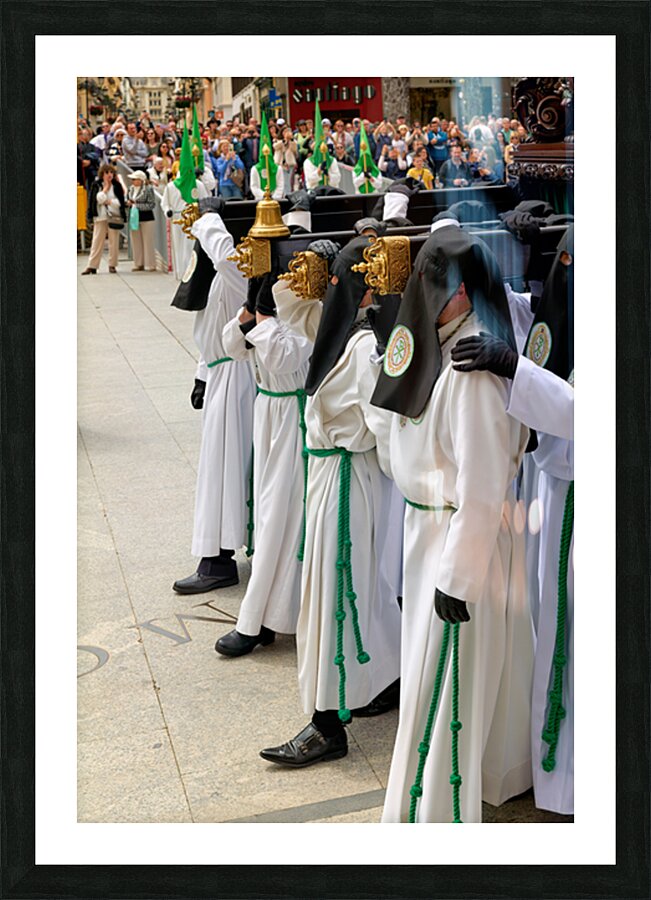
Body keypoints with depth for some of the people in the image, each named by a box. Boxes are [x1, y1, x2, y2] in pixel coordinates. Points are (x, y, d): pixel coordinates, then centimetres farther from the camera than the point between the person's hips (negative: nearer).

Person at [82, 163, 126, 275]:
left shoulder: (117, 185, 4)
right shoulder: (96, 185, 3)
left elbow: (120, 202, -1)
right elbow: (99, 199, -10)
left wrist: (109, 202, -10)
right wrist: (106, 187, -10)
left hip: (114, 216, 1)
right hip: (100, 217, -1)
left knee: (114, 242, 2)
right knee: (97, 242, -2)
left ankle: (112, 265, 11)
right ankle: (92, 266, -2)